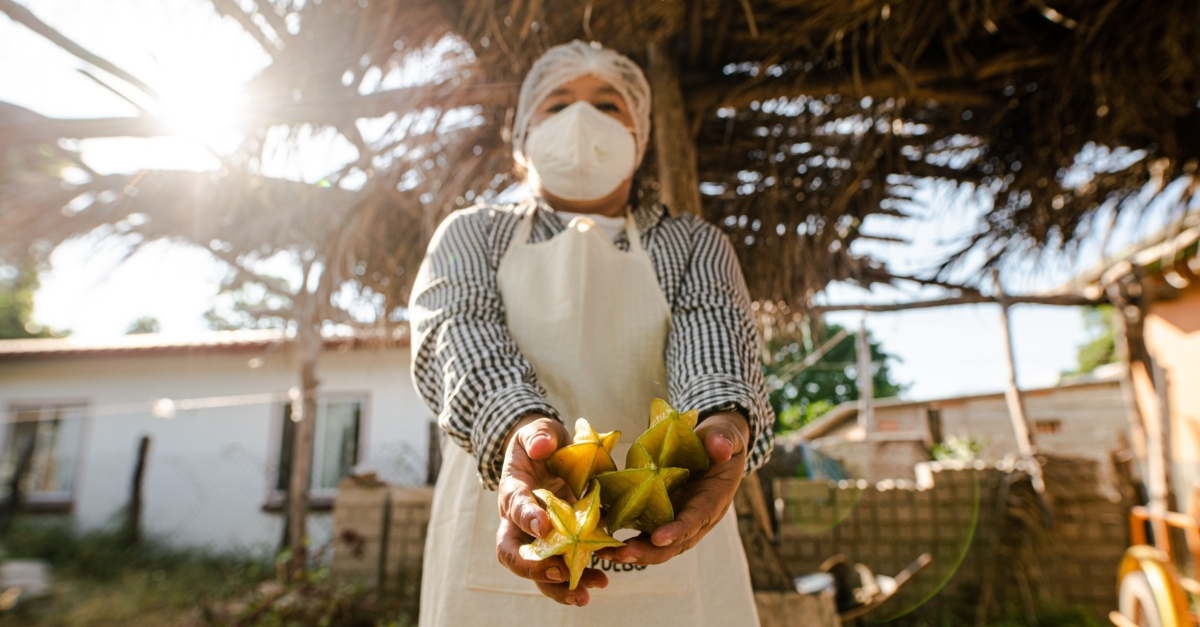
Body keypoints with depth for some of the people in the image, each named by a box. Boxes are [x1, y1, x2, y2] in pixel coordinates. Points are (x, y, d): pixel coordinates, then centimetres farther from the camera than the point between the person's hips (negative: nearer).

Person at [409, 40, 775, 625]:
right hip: (500, 551, 0)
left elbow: (714, 334, -9)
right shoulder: (471, 233, 11)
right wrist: (516, 425, -33)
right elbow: (457, 333, -10)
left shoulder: (694, 242, 12)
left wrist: (724, 422, -33)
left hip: (672, 546, 1)